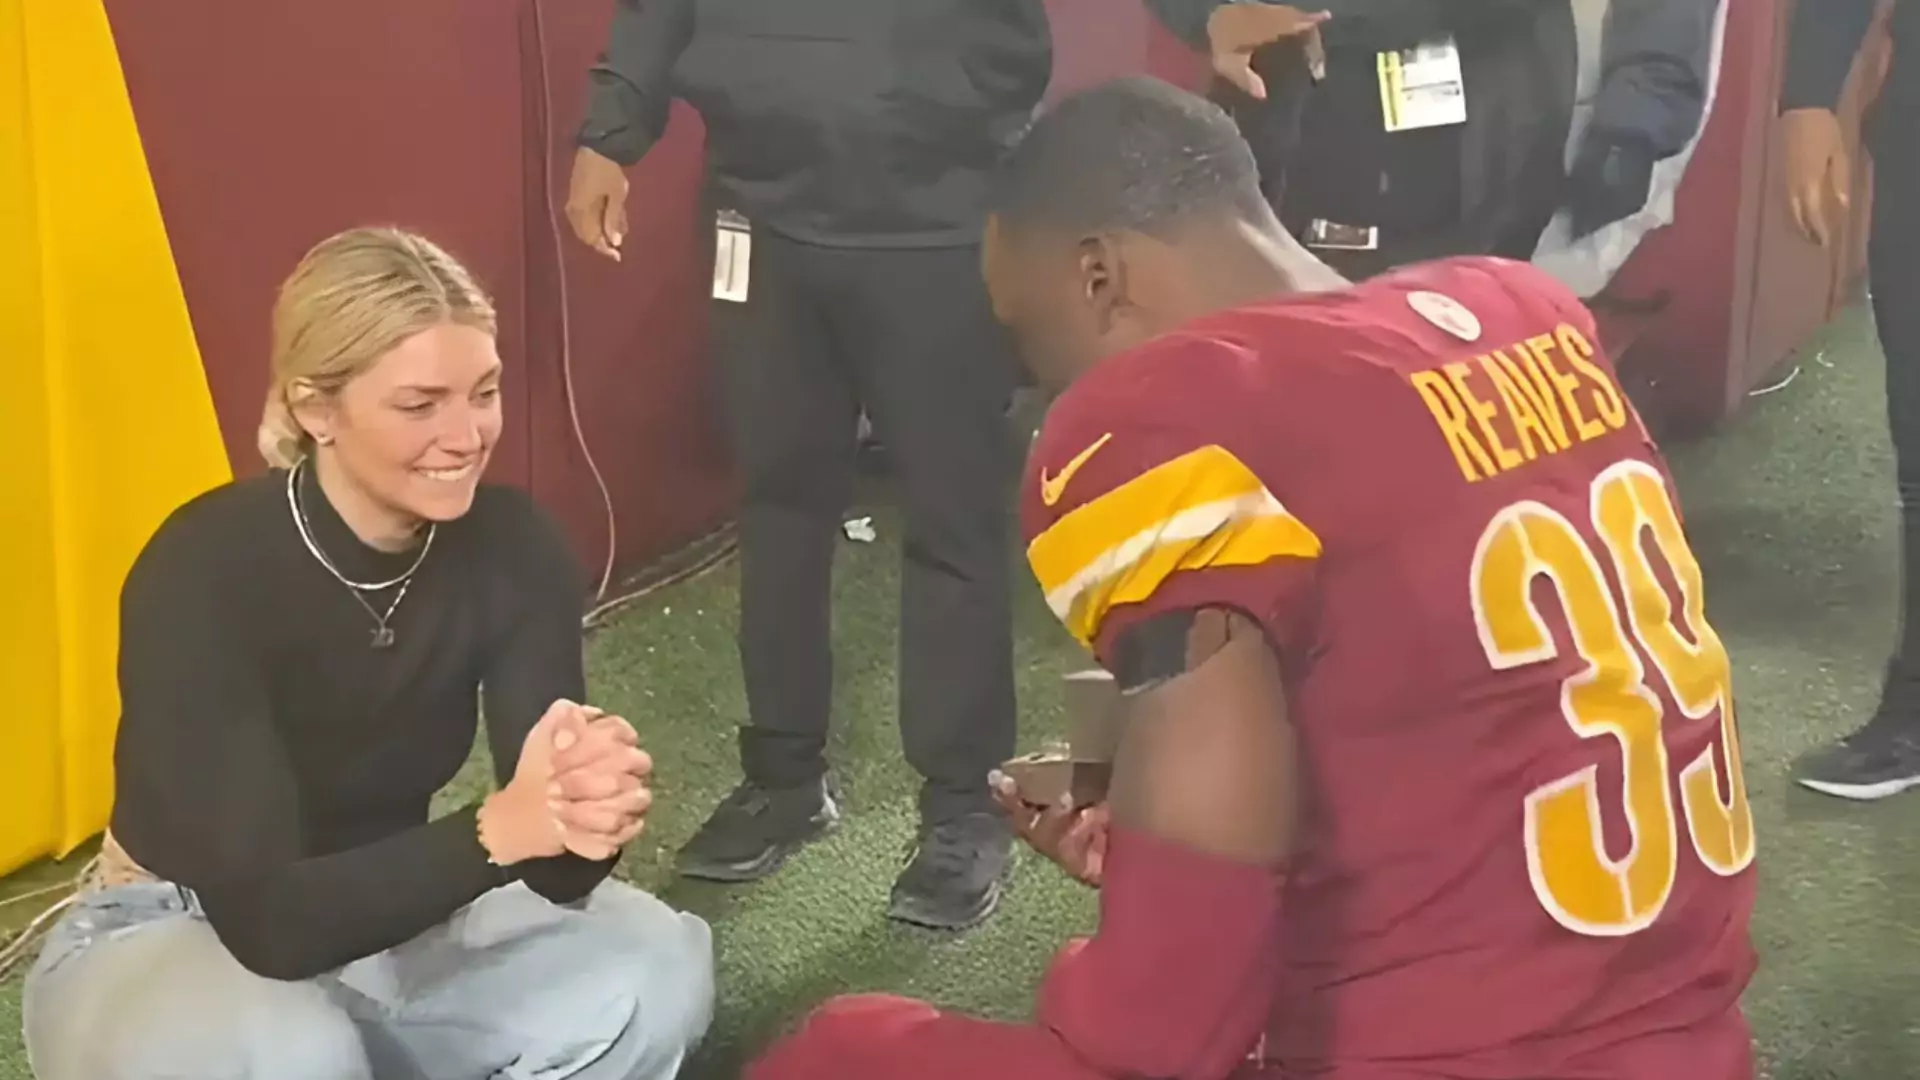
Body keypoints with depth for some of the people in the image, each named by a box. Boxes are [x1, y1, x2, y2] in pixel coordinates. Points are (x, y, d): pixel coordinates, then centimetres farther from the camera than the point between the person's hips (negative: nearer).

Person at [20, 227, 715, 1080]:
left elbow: (557, 877, -18)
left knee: (658, 964, -20)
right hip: (178, 939, -4)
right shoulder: (203, 573, -27)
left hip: (379, 916, 4)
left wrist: (581, 822, -42)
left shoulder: (515, 548, -16)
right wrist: (498, 828, -46)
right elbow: (267, 916, -32)